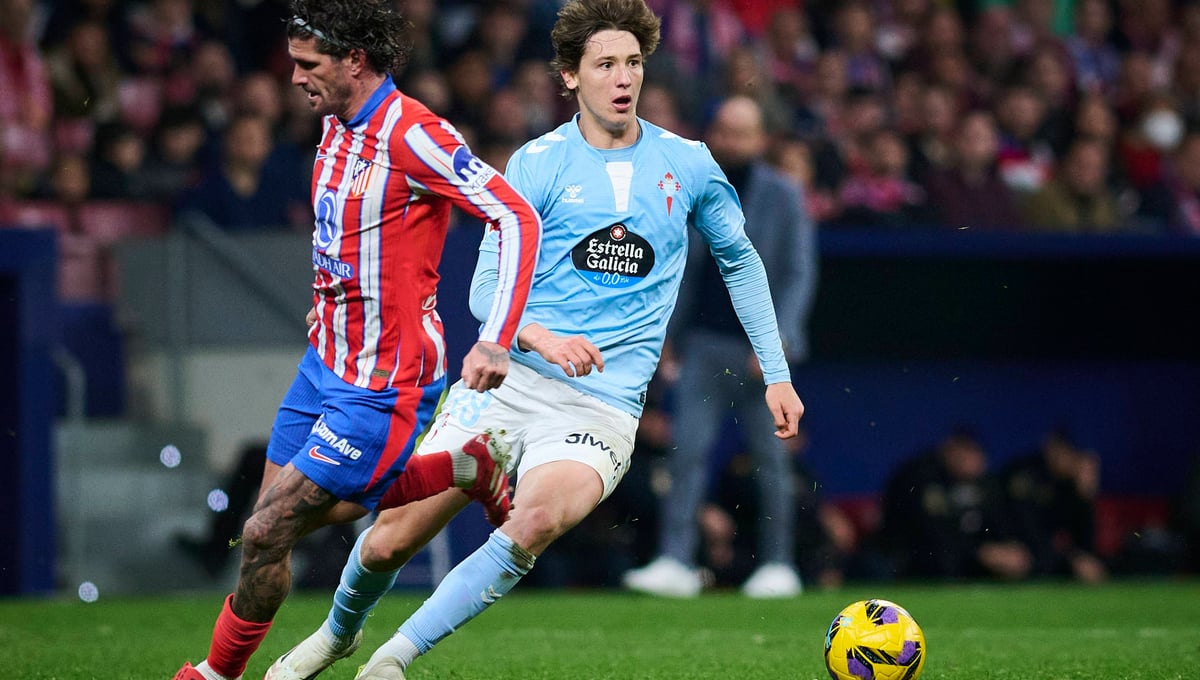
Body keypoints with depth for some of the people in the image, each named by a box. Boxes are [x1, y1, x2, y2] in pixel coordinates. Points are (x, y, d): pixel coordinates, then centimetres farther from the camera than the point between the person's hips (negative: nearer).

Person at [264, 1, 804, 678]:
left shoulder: (686, 164, 7)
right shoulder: (538, 164, 1)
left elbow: (740, 259, 23)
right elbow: (487, 287, -5)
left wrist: (777, 373, 19)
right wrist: (540, 337, -26)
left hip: (601, 409, 0)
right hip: (508, 383, 0)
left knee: (538, 519, -32)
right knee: (391, 538, -2)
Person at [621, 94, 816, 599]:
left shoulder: (782, 196, 0)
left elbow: (799, 274, -4)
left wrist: (778, 340, -14)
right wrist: (671, 334, 13)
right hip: (703, 343, 3)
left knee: (770, 457, 2)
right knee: (687, 449, -6)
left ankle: (778, 564, 11)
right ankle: (675, 561, -9)